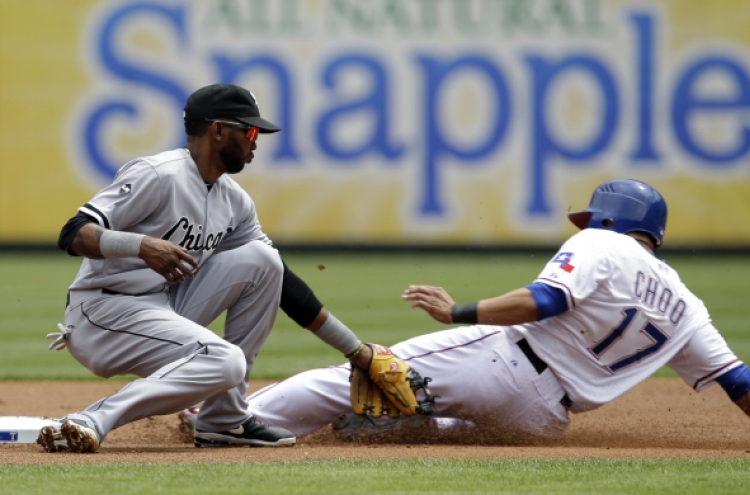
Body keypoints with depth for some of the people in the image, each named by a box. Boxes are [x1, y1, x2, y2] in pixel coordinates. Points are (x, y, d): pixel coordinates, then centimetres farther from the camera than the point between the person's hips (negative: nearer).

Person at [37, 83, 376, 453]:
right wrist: (142, 245, -41)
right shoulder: (158, 176, -15)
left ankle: (225, 420, 0)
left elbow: (282, 283, 16)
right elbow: (73, 234, -23)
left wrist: (354, 350, 13)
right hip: (103, 313, -9)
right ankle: (91, 423, -30)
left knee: (260, 259, 0)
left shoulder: (234, 200, 11)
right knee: (225, 362, -28)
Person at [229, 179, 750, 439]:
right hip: (544, 418, 6)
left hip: (502, 359, -6)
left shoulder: (599, 246, 1)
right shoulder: (683, 307, 18)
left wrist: (459, 312, -16)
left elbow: (541, 300, -16)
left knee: (358, 377, -4)